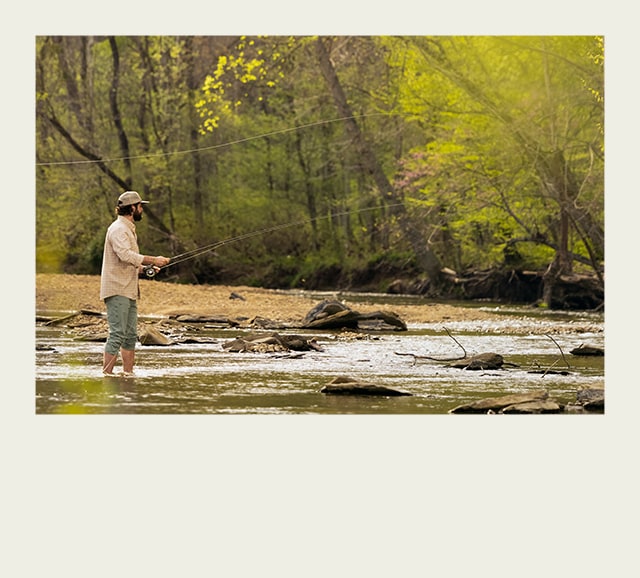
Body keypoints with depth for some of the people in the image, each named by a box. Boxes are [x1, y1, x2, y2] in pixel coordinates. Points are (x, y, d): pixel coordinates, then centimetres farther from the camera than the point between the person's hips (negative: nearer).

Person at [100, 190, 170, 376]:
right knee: (117, 334, -14)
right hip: (117, 291, -10)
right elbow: (125, 255, -27)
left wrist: (147, 267, 13)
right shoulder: (118, 229, -12)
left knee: (131, 335, 10)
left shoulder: (128, 229, 21)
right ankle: (106, 373, -15)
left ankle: (128, 373, 13)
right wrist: (153, 260, -23)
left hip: (129, 291, 10)